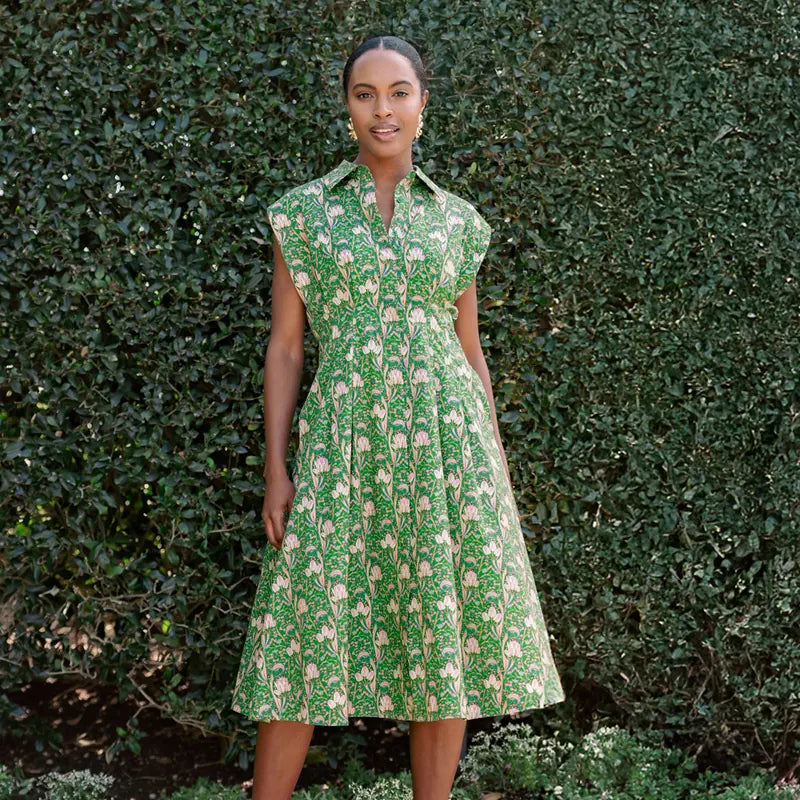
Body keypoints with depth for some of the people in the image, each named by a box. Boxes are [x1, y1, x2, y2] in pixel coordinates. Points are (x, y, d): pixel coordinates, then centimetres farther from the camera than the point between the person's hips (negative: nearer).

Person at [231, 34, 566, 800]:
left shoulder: (457, 219, 10)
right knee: (309, 635, -2)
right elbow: (284, 347, 4)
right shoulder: (303, 211, 5)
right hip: (344, 443, -1)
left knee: (445, 636, 3)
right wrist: (276, 467, -4)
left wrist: (495, 472, 9)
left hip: (444, 440, 2)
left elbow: (471, 352, 13)